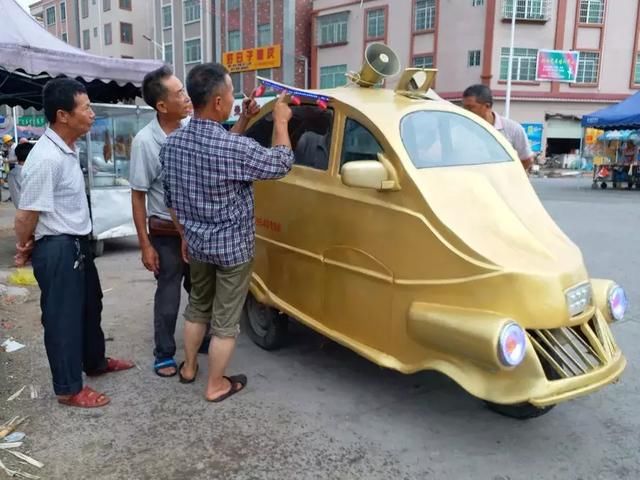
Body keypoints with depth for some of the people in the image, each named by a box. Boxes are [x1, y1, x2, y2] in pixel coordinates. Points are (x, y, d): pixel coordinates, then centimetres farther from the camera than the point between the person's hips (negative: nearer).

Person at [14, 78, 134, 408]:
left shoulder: (68, 149, 5)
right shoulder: (46, 159, -26)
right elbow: (26, 215, -22)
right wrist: (25, 250, -4)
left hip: (77, 242, 10)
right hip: (57, 248, -10)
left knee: (90, 305, 23)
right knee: (63, 317, 4)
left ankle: (95, 362, 43)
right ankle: (68, 389, 21)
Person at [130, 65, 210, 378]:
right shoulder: (145, 141, -18)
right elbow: (138, 197, -12)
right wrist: (145, 245, -11)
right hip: (166, 233, -5)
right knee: (169, 295, 8)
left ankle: (202, 340, 40)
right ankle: (164, 355, 26)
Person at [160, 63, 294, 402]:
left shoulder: (172, 143, -5)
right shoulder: (235, 147, -25)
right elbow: (281, 164, -10)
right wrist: (280, 121, 1)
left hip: (196, 243, 6)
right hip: (232, 247, -6)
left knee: (197, 307, 25)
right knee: (225, 320, 9)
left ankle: (188, 368, 41)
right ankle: (216, 386, 24)